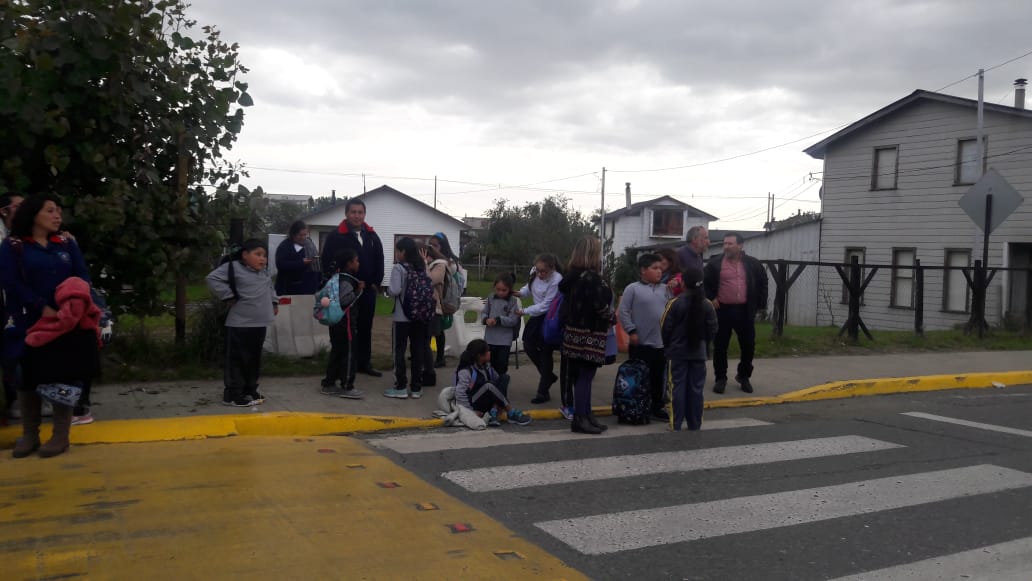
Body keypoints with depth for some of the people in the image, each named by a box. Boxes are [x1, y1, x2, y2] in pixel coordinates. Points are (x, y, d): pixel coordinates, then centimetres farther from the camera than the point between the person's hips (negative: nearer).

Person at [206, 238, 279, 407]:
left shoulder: (264, 273, 13)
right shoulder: (234, 267, -11)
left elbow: (270, 287, 33)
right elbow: (213, 279, -19)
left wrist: (274, 302, 21)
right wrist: (229, 297, -17)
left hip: (259, 324, 8)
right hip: (240, 325, -8)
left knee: (254, 359, 16)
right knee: (237, 360, -3)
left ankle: (250, 390, 27)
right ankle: (233, 394, 2)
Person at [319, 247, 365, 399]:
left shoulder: (337, 278, 14)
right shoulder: (346, 280, -18)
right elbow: (345, 300, -27)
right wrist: (359, 290, -13)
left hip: (336, 322, 10)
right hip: (345, 322, -10)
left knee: (336, 352, 14)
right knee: (348, 353, -4)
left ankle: (328, 384, 18)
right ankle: (347, 387, 0)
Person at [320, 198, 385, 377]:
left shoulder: (372, 236, 10)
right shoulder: (336, 236, -7)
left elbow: (379, 261, 13)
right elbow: (327, 263, -11)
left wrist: (376, 283, 2)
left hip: (368, 290, 5)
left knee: (365, 328, 13)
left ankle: (364, 363, 22)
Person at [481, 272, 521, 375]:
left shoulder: (513, 301, -7)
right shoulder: (491, 299, 3)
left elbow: (513, 320, -13)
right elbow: (484, 313, 6)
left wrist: (498, 320, -22)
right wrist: (486, 319, -17)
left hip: (505, 340, -3)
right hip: (490, 338, 4)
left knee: (502, 366, 4)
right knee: (489, 365, 14)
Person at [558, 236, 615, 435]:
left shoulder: (572, 276, 10)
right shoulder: (592, 277, -17)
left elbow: (568, 303, 14)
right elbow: (600, 306, -19)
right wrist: (613, 317, -2)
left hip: (575, 331, 9)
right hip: (590, 334, -9)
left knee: (581, 375, 13)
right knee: (585, 376, -4)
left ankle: (585, 414, 21)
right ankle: (580, 419, 0)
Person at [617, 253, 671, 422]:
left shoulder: (664, 289, 8)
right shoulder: (633, 288, -8)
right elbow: (623, 311, -8)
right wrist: (632, 331, -11)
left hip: (661, 342, 5)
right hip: (640, 343, -5)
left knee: (659, 377, 13)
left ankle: (658, 407, 24)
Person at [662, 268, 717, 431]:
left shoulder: (675, 303, -12)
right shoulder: (707, 305, -2)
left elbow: (666, 328, -8)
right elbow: (712, 329, 2)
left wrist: (667, 347, 8)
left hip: (677, 353, -2)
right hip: (698, 353, 3)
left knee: (678, 388, 2)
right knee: (696, 389, 8)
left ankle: (676, 424, 3)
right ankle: (694, 425, 13)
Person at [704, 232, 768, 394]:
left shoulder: (752, 264, 4)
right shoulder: (714, 263, -1)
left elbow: (762, 283, 15)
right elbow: (704, 283, 7)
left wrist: (760, 304, 9)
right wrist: (710, 299, -6)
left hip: (745, 311, 2)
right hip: (722, 310, -1)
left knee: (748, 345, 7)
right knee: (720, 346, 4)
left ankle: (744, 376, 26)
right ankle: (720, 378, 17)